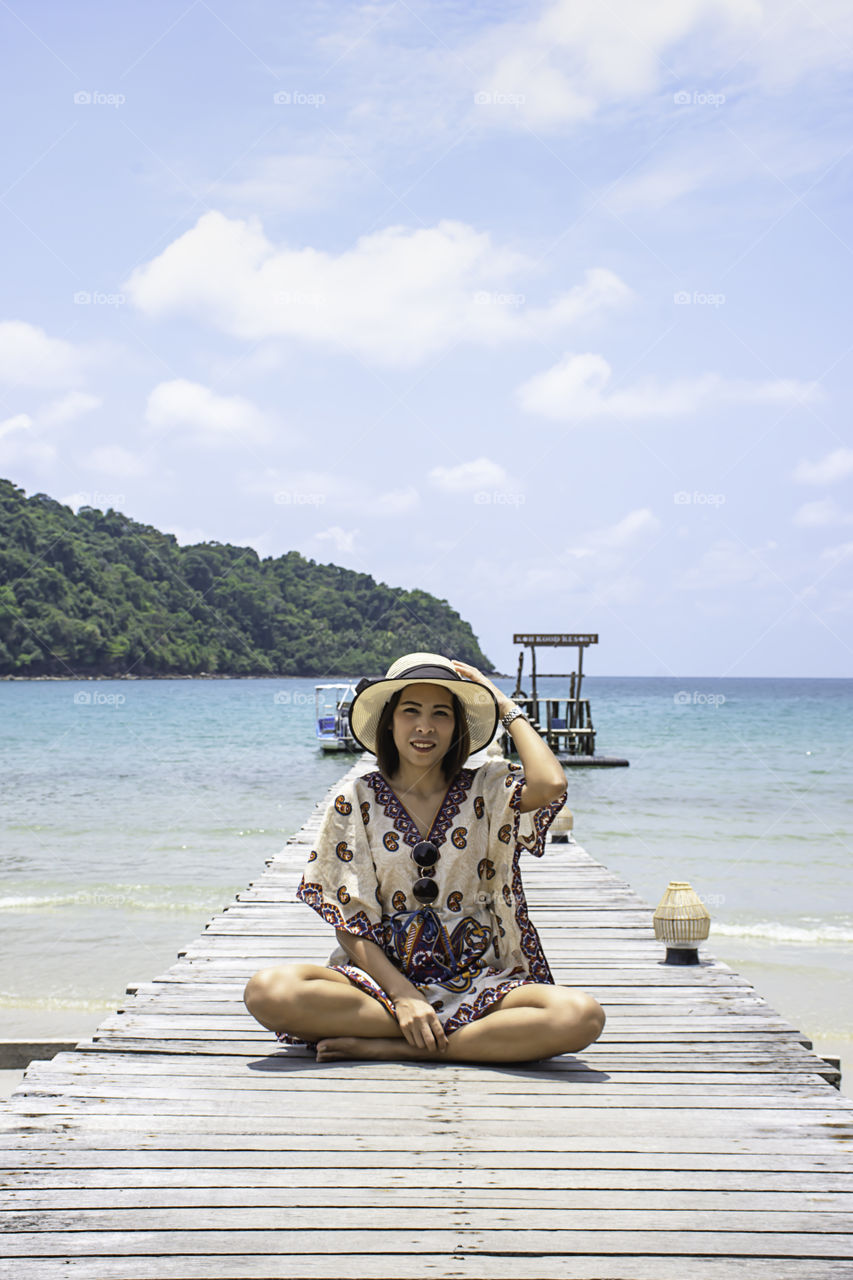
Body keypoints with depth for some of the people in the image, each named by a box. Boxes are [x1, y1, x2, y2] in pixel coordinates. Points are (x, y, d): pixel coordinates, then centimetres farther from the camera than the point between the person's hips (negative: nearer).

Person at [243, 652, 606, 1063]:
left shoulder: (486, 790, 5)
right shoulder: (358, 799, 4)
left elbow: (550, 785, -19)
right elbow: (349, 925, -1)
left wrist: (507, 707, -4)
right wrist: (401, 996, -16)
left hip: (476, 980, 0)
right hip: (381, 976, 0)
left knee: (581, 1016, -30)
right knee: (267, 991, -30)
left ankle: (387, 1048, -20)